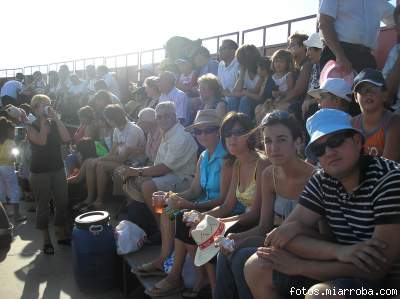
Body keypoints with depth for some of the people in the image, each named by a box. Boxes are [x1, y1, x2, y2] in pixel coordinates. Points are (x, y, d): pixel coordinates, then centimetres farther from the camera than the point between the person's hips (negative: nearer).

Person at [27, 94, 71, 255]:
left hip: (58, 169, 4)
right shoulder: (31, 127, -4)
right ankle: (46, 240, 13)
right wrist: (43, 121, -14)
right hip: (39, 171, -4)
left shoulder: (54, 124, 7)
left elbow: (66, 138, -10)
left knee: (62, 202, 7)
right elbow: (42, 141, -23)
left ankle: (62, 234, 22)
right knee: (43, 205, 3)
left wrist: (56, 118, -11)